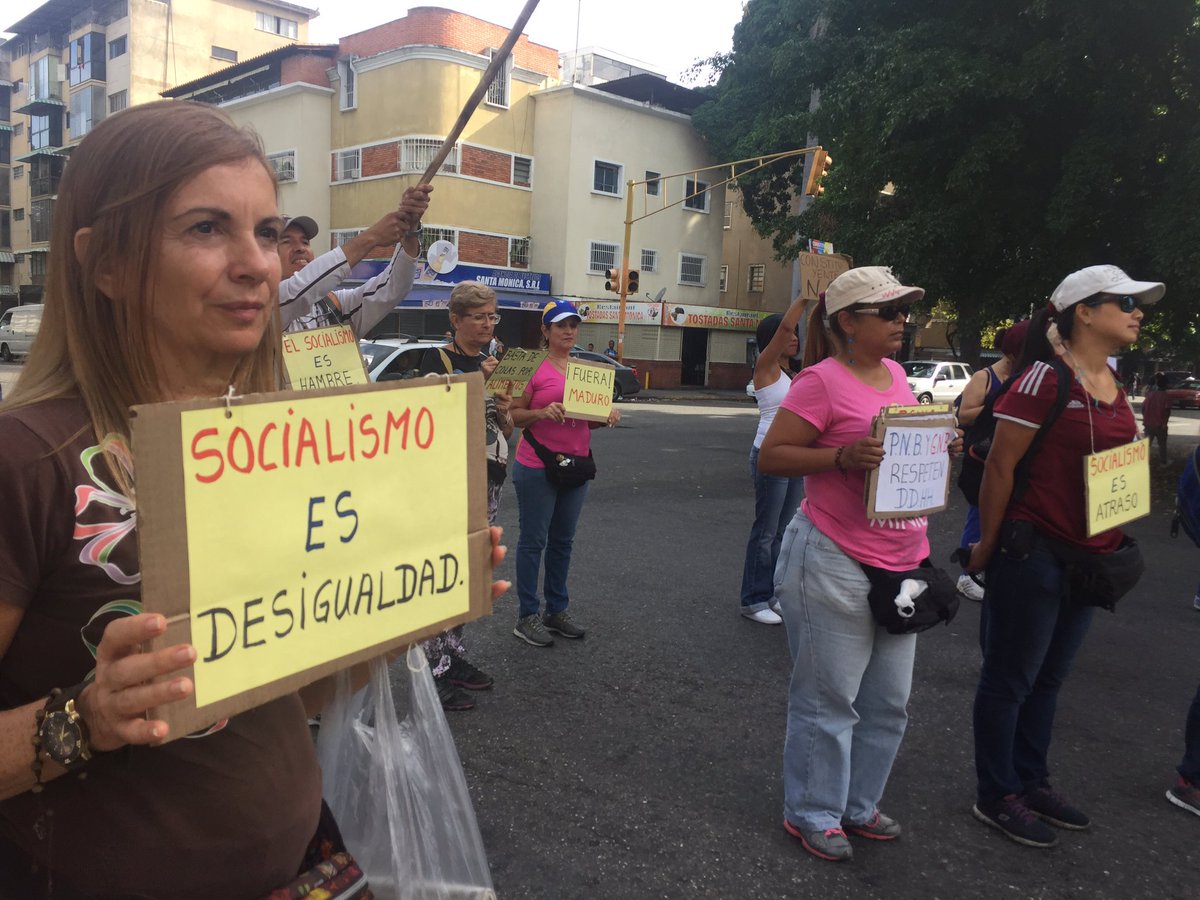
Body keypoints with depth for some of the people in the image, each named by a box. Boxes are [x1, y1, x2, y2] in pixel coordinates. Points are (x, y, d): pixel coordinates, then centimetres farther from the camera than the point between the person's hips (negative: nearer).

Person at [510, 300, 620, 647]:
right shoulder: (534, 367, -8)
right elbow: (514, 415, -8)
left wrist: (607, 416, -2)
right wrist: (542, 412, -25)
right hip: (537, 467, -6)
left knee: (563, 540, 13)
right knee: (534, 540, 1)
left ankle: (557, 611, 25)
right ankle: (527, 616, 10)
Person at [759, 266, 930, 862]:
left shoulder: (895, 375, 10)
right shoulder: (821, 381, -13)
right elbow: (770, 456, -16)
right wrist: (844, 457, -27)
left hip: (899, 566, 8)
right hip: (835, 566, -8)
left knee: (888, 703, 18)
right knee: (829, 702, 5)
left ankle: (859, 806, 37)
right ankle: (812, 815, 25)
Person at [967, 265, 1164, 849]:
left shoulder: (1113, 384, 11)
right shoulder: (1045, 379, -15)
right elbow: (1000, 467, -15)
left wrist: (1111, 547, 14)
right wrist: (986, 548, -11)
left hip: (1088, 557, 8)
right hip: (1033, 553, -8)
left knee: (1049, 677, 18)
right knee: (1010, 678, 5)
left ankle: (1031, 782, 32)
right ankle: (995, 796, 19)